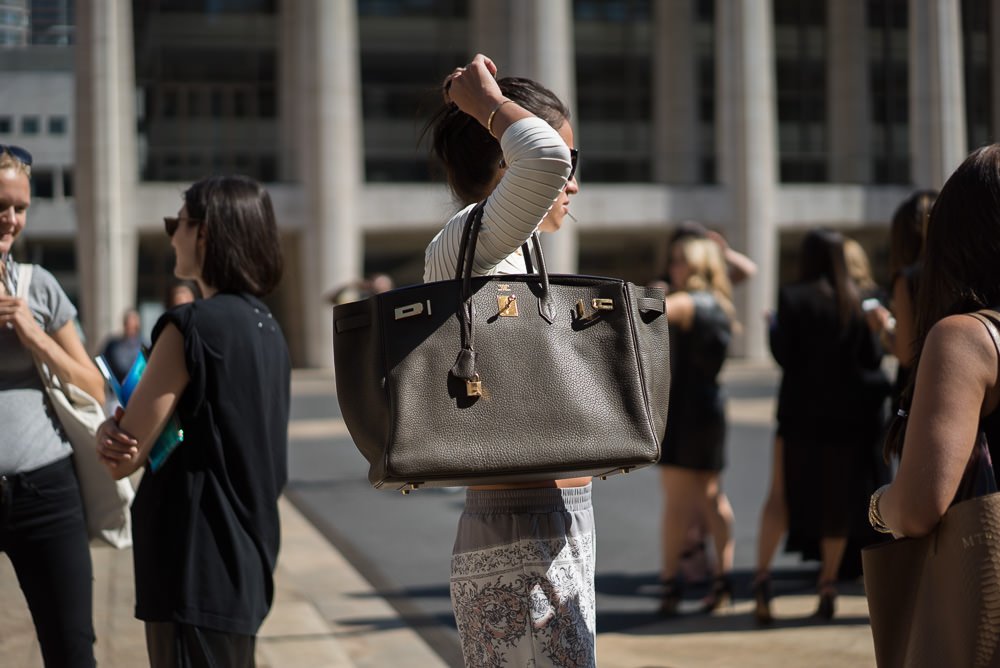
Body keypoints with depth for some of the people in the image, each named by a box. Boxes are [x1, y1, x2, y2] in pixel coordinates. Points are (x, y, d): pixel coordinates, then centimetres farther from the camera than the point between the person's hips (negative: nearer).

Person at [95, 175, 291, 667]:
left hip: (198, 573, -9)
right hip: (249, 566, 9)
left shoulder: (192, 327, -16)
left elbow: (124, 460, -15)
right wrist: (114, 435, -5)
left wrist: (108, 431, 5)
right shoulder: (265, 326, 12)